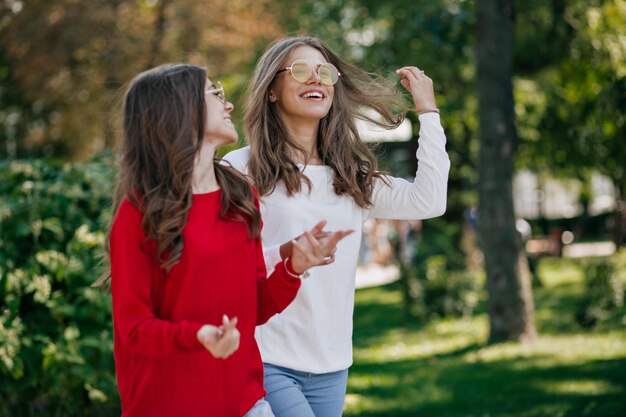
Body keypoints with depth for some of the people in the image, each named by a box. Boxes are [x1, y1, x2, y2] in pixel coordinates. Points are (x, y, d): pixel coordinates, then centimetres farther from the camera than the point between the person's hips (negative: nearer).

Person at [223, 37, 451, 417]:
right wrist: (284, 256, -22)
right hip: (264, 363, -5)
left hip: (331, 368, 5)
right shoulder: (240, 169, -2)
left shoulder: (352, 178, 14)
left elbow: (429, 201, 1)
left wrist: (428, 111, 6)